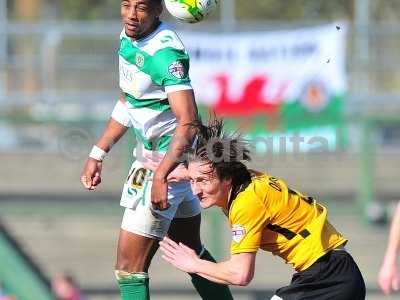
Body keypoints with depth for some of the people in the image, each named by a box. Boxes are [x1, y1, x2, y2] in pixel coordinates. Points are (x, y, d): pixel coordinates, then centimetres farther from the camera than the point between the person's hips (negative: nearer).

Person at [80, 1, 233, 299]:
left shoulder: (166, 52, -26)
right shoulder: (128, 38, 3)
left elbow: (188, 122, -33)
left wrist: (160, 176, -38)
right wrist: (98, 154, 17)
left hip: (170, 161, -10)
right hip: (149, 155, 10)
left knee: (129, 266, -8)